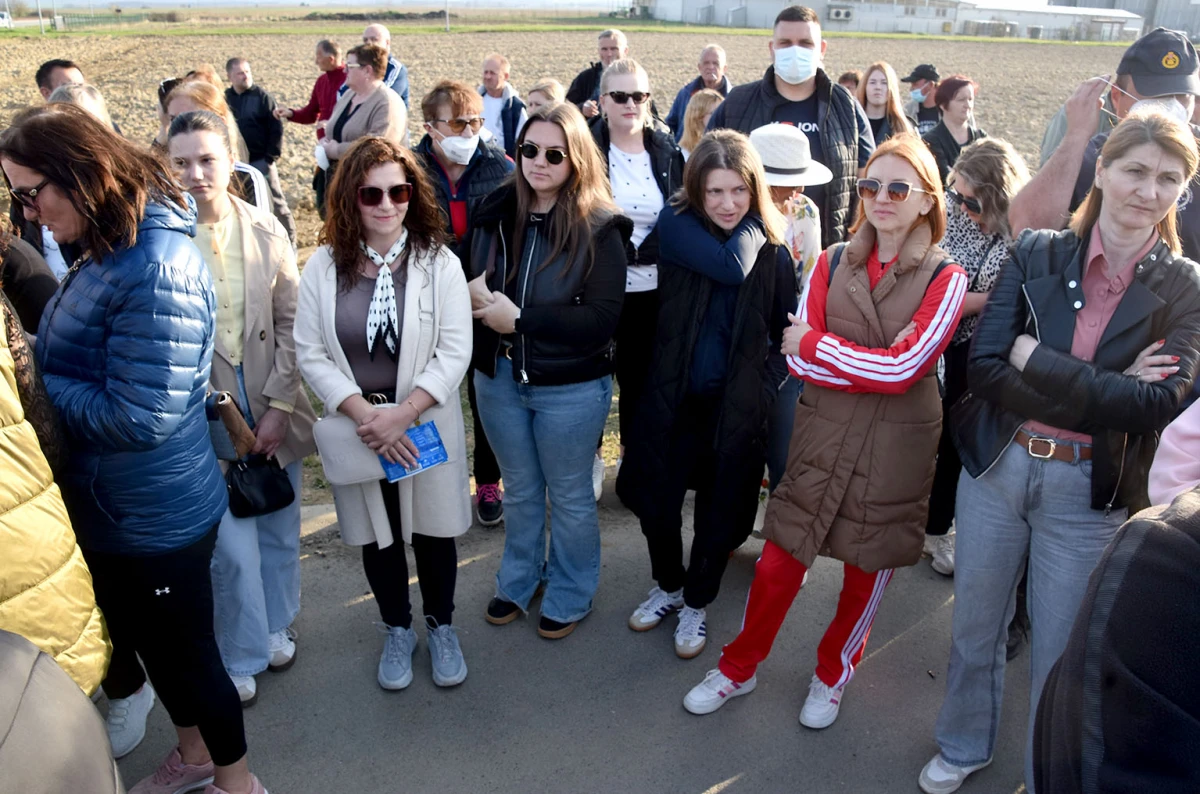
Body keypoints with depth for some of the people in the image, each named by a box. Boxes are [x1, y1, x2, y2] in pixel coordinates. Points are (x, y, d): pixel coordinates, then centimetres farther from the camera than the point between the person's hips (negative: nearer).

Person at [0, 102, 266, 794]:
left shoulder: (156, 271, -27)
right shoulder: (109, 251, 4)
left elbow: (141, 417, -28)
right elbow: (84, 356, 15)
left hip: (156, 521, -9)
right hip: (110, 506, 10)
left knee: (183, 652, 10)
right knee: (151, 641, 25)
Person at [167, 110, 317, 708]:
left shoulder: (266, 232, -2)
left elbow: (290, 325, 0)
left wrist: (279, 407, -5)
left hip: (272, 411, 3)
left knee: (279, 530, 17)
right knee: (233, 545, 1)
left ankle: (276, 628, 42)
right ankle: (242, 656, 25)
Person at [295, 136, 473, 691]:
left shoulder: (438, 262, -8)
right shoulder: (323, 266, -4)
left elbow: (454, 352, -13)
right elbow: (310, 354, -7)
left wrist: (401, 414, -21)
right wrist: (364, 415, -18)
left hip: (426, 425, -1)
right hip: (356, 427, 2)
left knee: (432, 529, 12)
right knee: (377, 534, 16)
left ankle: (441, 626, 37)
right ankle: (397, 630, 39)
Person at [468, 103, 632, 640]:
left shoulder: (599, 229, -15)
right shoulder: (496, 213, -1)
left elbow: (602, 317, -22)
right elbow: (468, 279, 10)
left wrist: (519, 319, -24)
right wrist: (473, 296, -15)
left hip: (570, 388, -4)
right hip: (499, 379, 4)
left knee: (569, 496, 15)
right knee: (519, 490, 22)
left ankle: (570, 595, 38)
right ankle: (519, 580, 45)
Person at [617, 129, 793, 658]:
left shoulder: (772, 249, -5)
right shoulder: (677, 225, -9)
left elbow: (787, 328, 4)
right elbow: (731, 266, -26)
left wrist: (767, 382, -6)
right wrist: (751, 225, -12)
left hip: (737, 403, 0)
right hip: (674, 396, 0)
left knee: (721, 513, 12)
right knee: (656, 500, 12)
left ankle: (696, 603, 37)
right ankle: (667, 586, 41)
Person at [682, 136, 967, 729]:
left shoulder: (945, 278, -5)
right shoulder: (833, 263, 3)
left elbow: (906, 368, -16)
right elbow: (797, 360, -5)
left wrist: (814, 342, -11)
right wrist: (878, 367, -17)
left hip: (895, 445, -1)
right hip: (822, 434, 1)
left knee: (868, 568, 14)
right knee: (779, 558, 5)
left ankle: (833, 673, 39)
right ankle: (738, 668, 28)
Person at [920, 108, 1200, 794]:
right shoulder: (1037, 255, -4)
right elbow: (983, 369, -14)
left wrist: (1034, 359, -19)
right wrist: (1105, 393, -20)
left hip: (1089, 492, -1)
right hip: (996, 467, 1)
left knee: (1059, 653, 13)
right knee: (975, 626, 18)